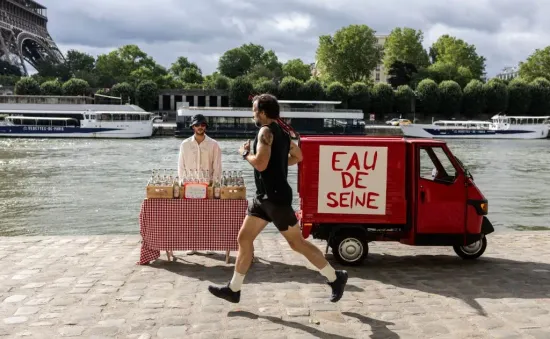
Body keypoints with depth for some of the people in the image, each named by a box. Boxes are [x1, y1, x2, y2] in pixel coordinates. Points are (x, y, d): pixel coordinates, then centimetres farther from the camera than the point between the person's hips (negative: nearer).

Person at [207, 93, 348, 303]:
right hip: (264, 197, 10)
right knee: (244, 238, 9)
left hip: (276, 197, -10)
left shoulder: (266, 131, -15)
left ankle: (335, 278, 12)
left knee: (297, 242, -1)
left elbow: (260, 164, -27)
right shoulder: (281, 133, 14)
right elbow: (298, 156, 27)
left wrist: (245, 153, -9)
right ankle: (234, 289, 16)